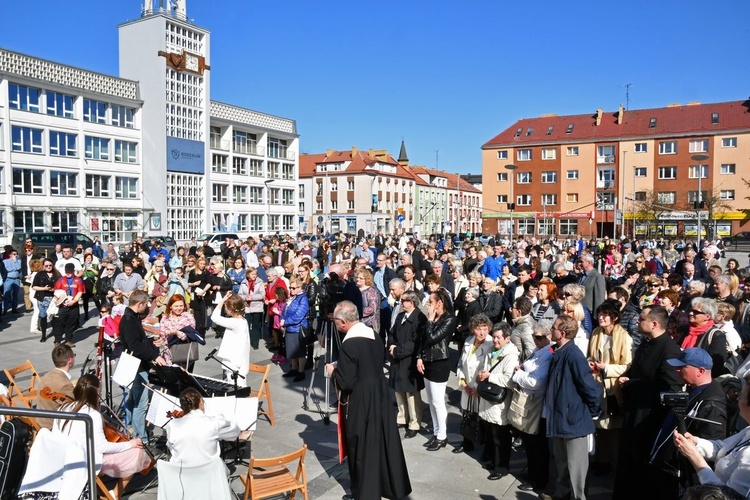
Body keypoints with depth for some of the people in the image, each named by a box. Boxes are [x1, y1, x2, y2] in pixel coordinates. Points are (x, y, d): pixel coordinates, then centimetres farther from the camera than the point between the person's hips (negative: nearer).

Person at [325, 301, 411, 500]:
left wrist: (333, 371, -3)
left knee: (361, 448, 10)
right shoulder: (374, 335, 0)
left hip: (360, 402, -8)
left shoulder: (348, 345, -24)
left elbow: (345, 382, -23)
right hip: (379, 395, 8)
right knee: (383, 441, 19)